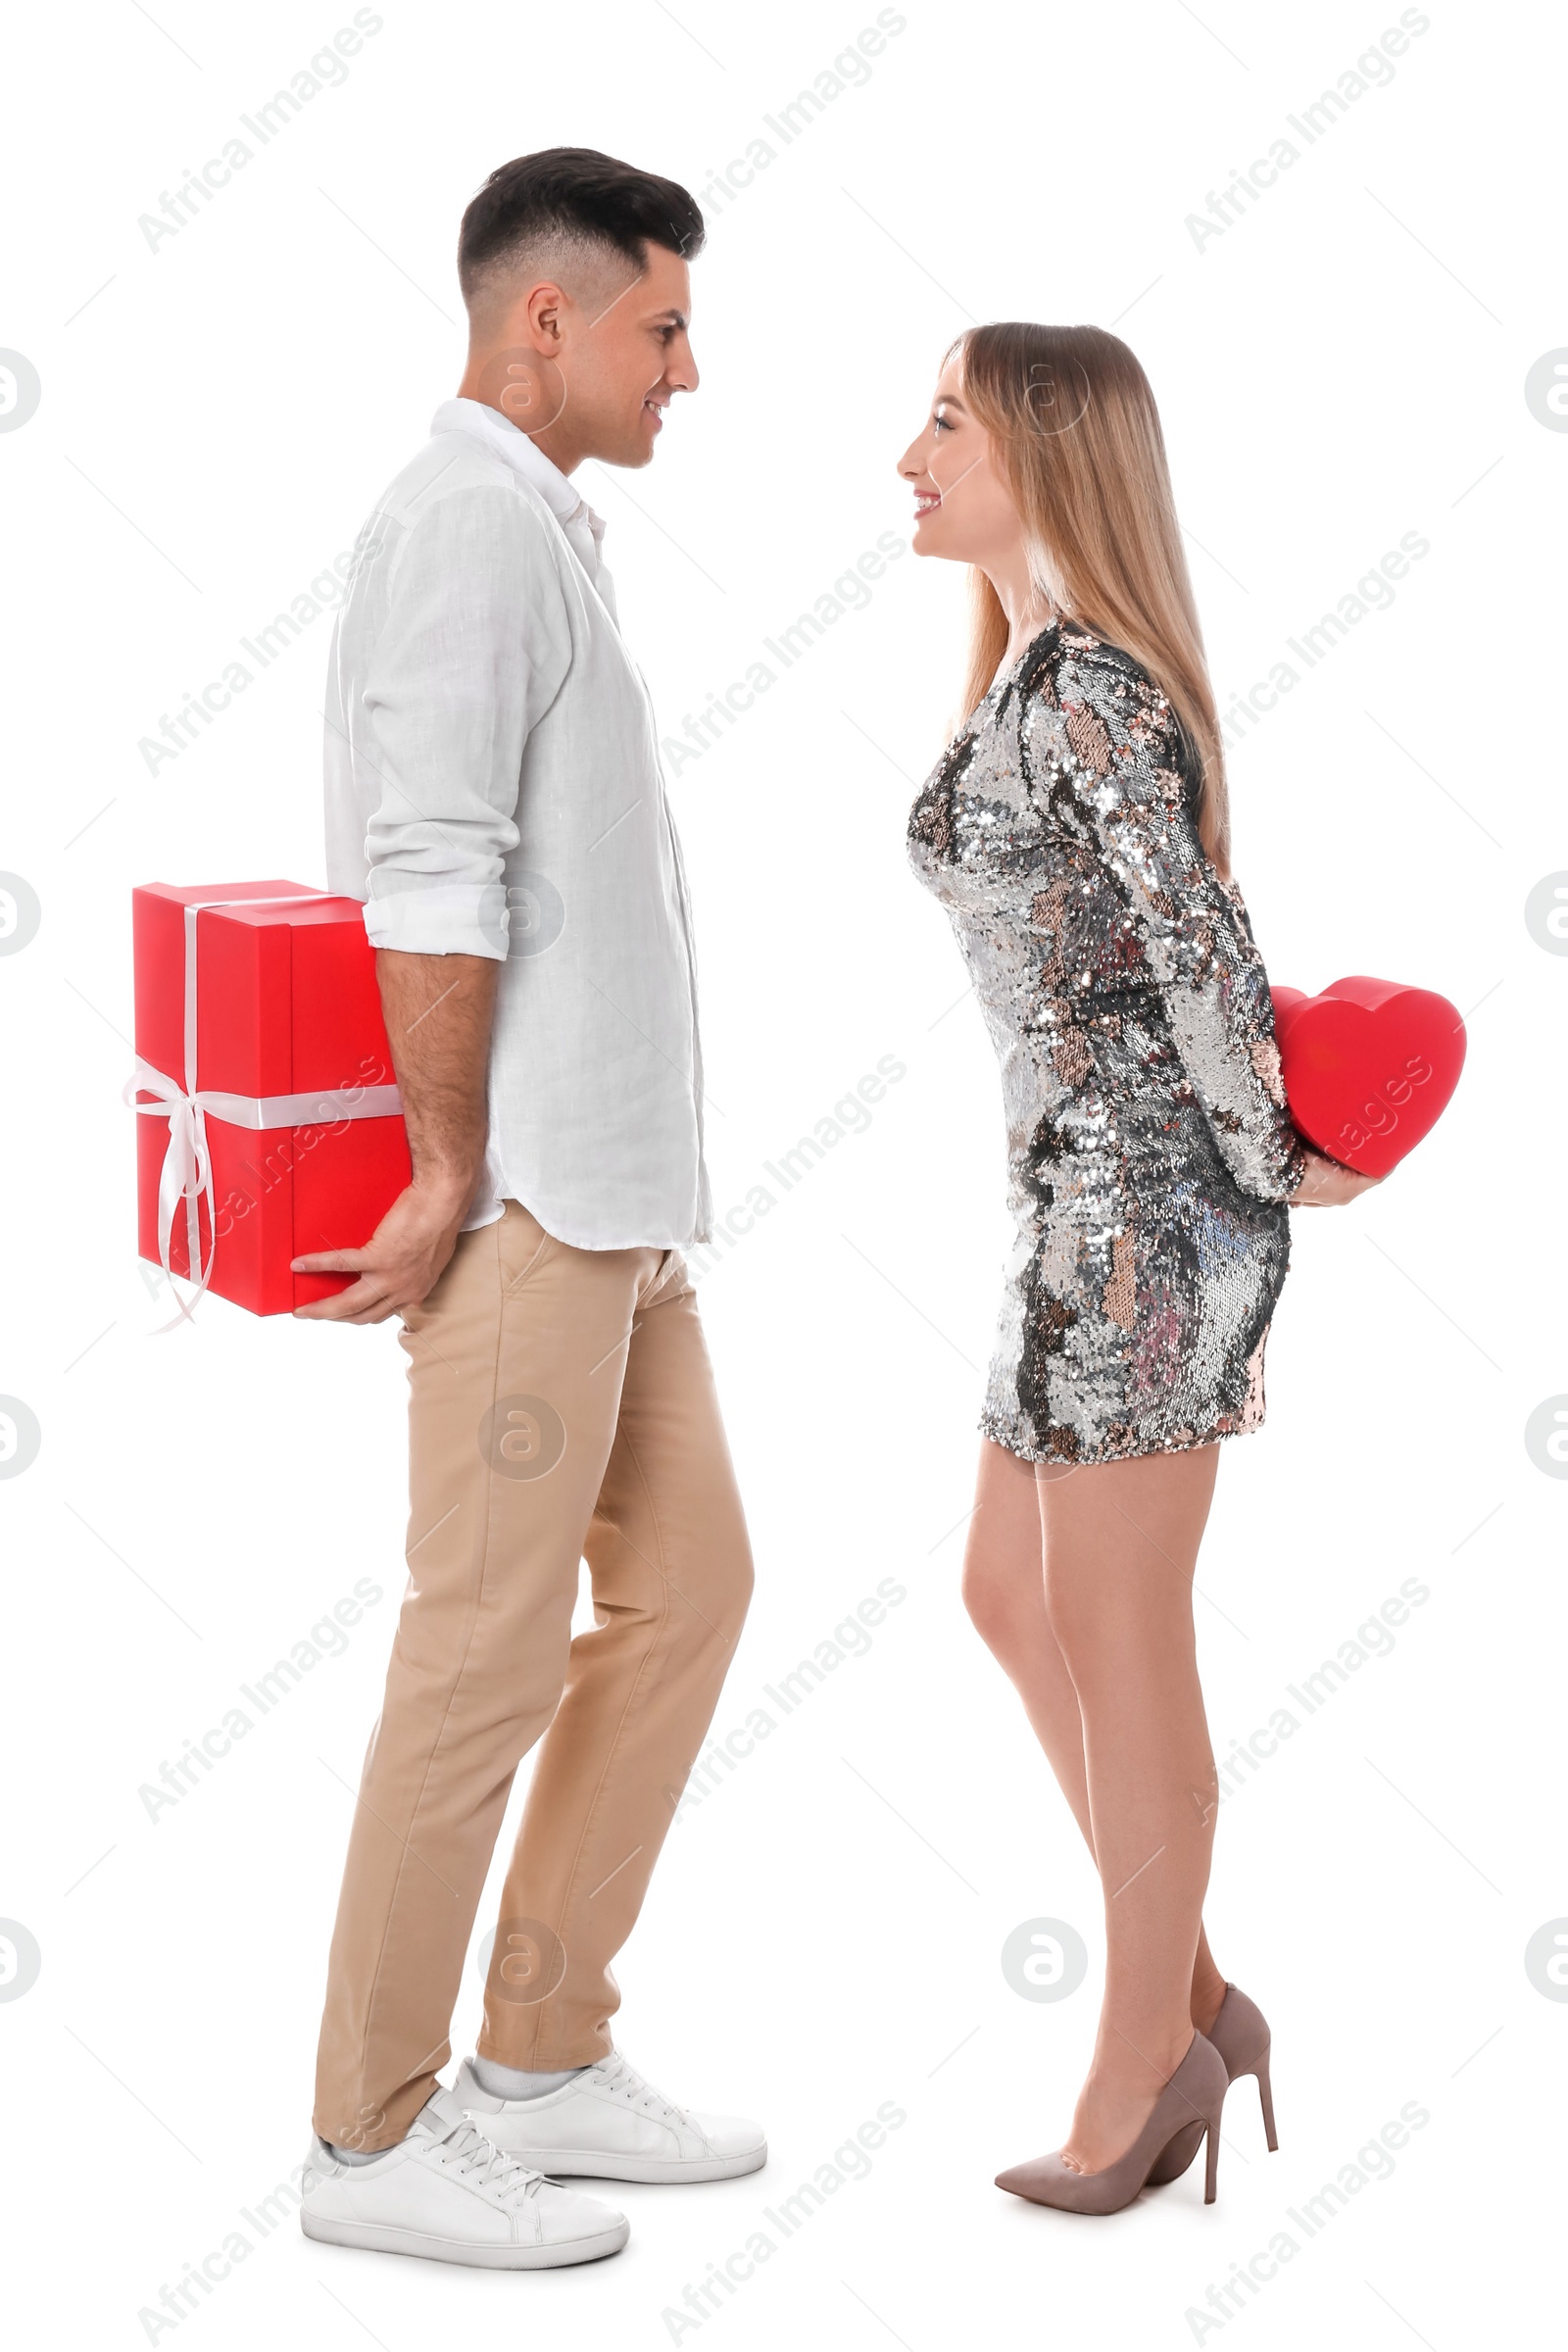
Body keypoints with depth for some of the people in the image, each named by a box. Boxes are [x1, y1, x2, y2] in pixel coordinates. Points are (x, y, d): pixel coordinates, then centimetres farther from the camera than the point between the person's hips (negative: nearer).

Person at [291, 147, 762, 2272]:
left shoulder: (543, 533, 19)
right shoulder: (466, 525, -12)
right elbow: (431, 887, -19)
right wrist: (450, 1178, -17)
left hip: (611, 1194, 10)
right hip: (527, 1202, -10)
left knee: (687, 1584, 13)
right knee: (491, 1653, -4)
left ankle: (544, 2065, 23)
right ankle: (376, 2136, 9)